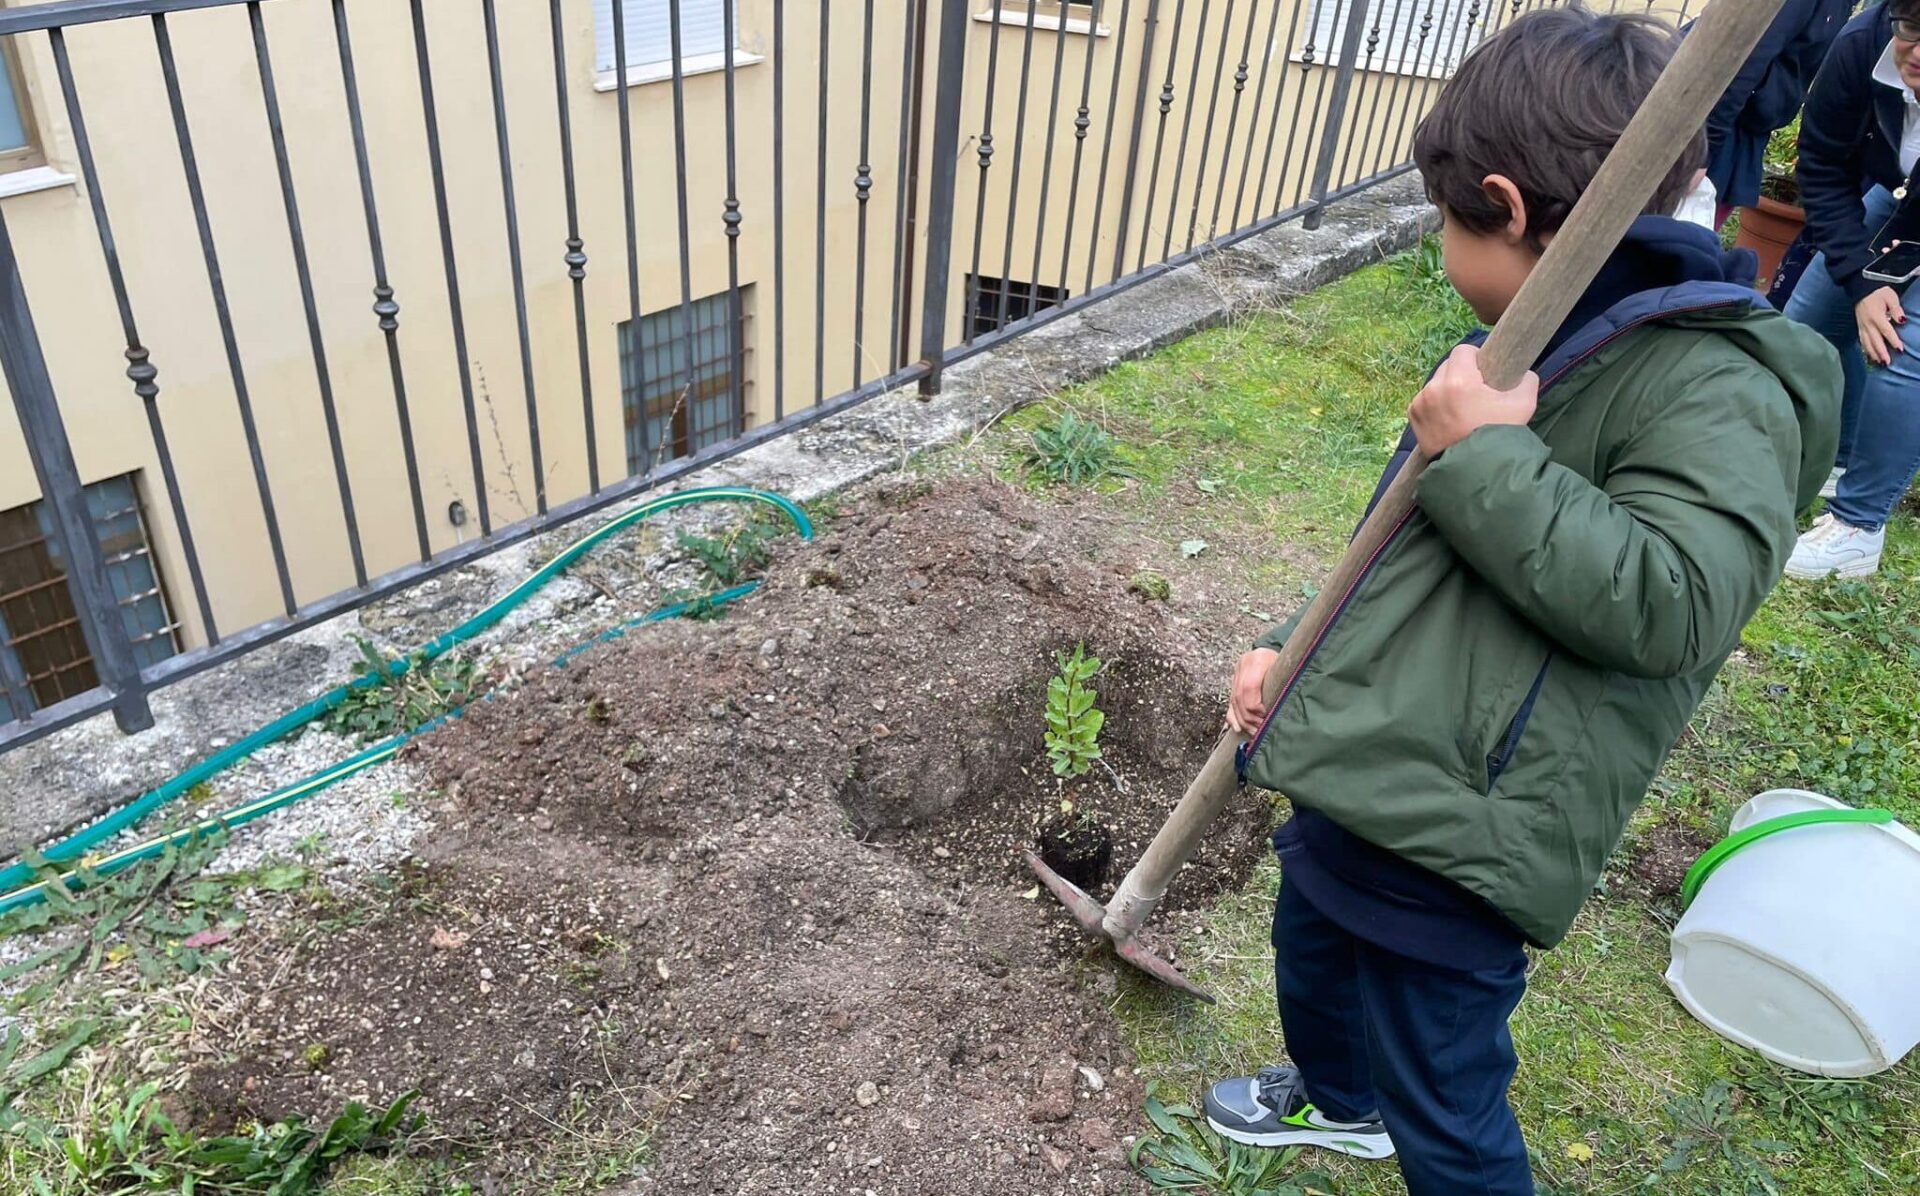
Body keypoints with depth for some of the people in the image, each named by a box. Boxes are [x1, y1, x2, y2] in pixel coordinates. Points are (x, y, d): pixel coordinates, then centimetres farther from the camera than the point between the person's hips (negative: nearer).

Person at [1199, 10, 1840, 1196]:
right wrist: (1300, 650, 10)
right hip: (1363, 773, 10)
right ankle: (1337, 1097, 63)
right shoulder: (1538, 345, 12)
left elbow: (1671, 605, -31)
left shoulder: (1714, 388, -18)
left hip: (1458, 838, -10)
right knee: (1310, 952, 32)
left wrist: (1484, 456, -28)